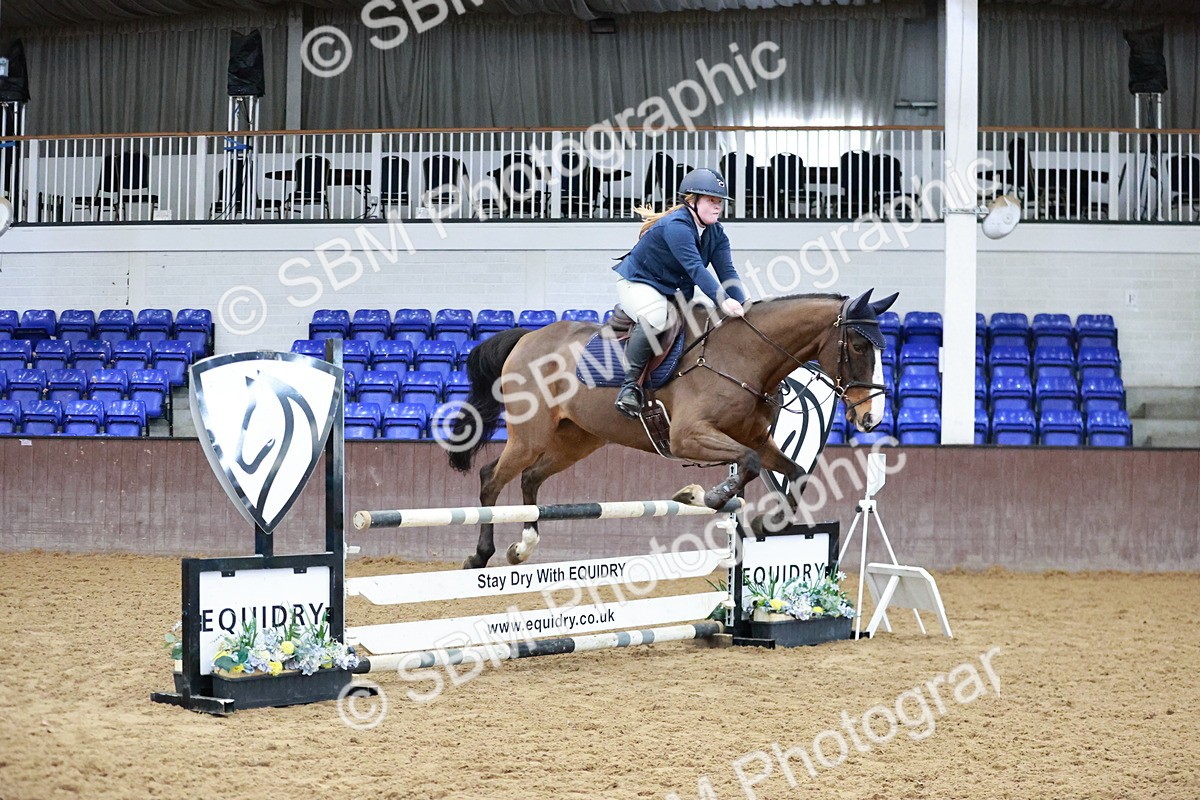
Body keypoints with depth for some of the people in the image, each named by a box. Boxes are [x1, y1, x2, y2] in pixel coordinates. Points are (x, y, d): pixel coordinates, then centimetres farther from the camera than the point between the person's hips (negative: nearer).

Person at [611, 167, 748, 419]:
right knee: (655, 318, -36)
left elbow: (727, 272, -10)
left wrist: (743, 306, -26)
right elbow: (695, 267, -39)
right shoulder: (676, 226, -28)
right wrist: (722, 300, -49)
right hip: (636, 282, -10)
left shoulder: (716, 233, -2)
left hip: (675, 290, 10)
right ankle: (630, 383, -27)